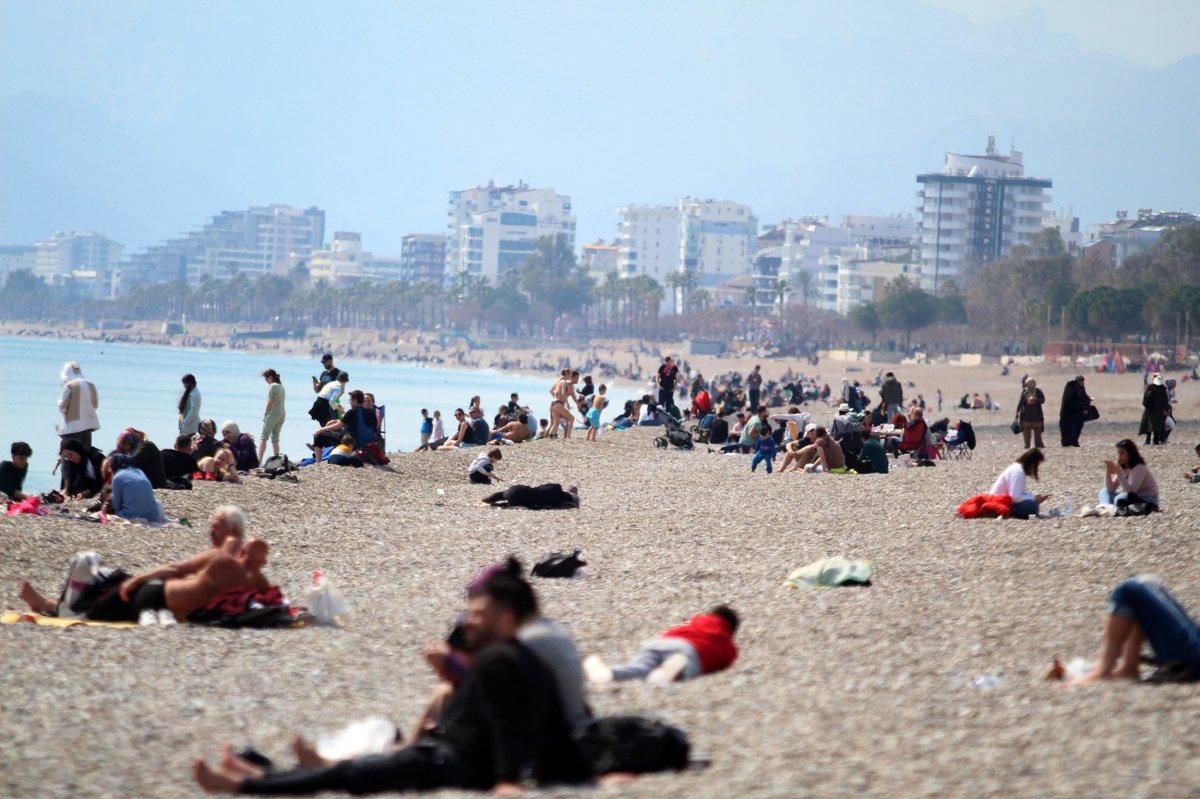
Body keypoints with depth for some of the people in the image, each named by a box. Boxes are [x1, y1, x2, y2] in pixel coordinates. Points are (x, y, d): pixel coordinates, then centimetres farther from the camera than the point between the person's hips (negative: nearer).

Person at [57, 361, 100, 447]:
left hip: (72, 426, -5)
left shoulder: (69, 386, -12)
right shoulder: (90, 385, 3)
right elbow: (96, 405, 12)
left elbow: (62, 407, -9)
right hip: (88, 424, 5)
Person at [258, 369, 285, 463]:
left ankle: (259, 461, -12)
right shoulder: (281, 386, 14)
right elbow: (280, 402, 12)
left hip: (273, 413, -8)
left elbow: (270, 404, -12)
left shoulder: (273, 386, -11)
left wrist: (265, 415, -3)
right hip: (282, 413, 8)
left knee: (263, 437, -5)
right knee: (275, 438, 14)